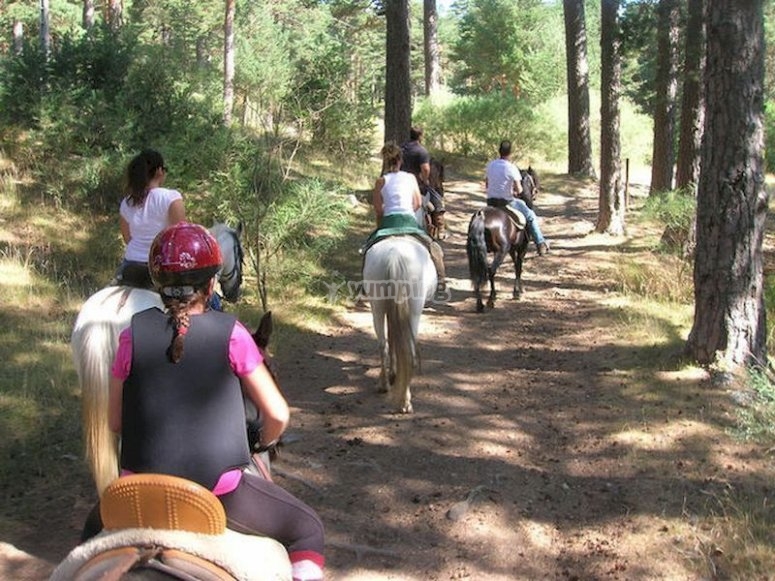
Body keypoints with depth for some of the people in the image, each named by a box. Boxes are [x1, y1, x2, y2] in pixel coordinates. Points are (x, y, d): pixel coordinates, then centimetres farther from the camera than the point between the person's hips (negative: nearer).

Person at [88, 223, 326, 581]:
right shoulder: (231, 334, -8)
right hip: (220, 491, -3)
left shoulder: (133, 335, -3)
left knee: (98, 527, 37)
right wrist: (264, 444, 17)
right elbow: (277, 415, -4)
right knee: (307, 529, 20)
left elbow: (115, 422, 5)